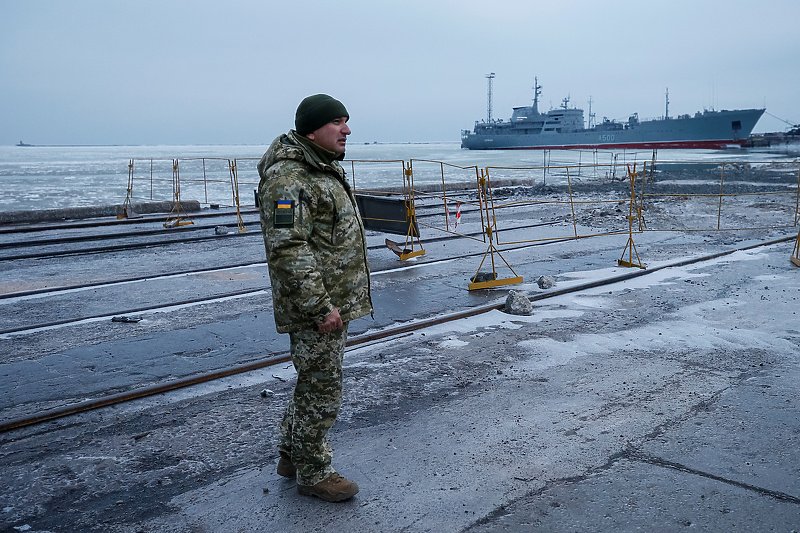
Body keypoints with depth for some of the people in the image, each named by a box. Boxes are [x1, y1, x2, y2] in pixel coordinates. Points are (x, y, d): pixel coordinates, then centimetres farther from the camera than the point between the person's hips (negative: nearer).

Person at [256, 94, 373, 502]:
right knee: (321, 392, 2)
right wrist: (320, 307, -26)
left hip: (335, 301, 11)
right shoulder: (289, 178, -20)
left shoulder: (324, 169, 14)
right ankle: (312, 474, 19)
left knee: (314, 382, 21)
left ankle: (292, 456, 37)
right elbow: (288, 251, -27)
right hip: (316, 307, -11)